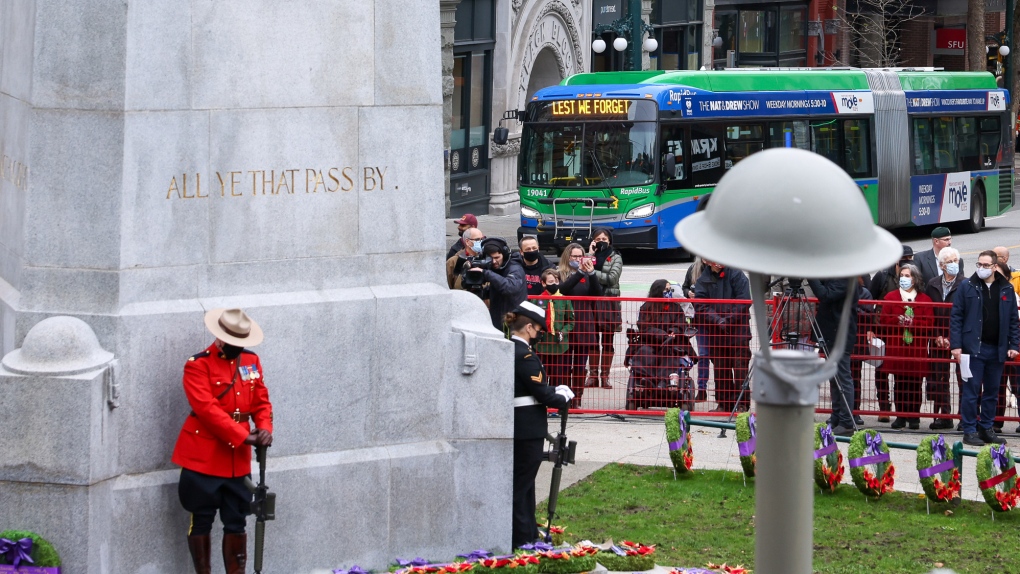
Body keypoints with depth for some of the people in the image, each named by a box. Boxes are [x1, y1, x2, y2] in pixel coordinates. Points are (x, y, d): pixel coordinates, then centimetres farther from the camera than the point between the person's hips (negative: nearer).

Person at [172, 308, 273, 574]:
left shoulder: (251, 360, 9)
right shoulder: (198, 365, -10)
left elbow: (261, 400, 11)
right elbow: (207, 409, -19)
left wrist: (264, 428, -10)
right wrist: (244, 436, -23)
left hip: (238, 458, 5)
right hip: (203, 457, -5)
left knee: (236, 522, 7)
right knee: (202, 521, 5)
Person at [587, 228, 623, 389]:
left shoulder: (615, 258, 6)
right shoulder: (591, 255, 12)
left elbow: (612, 278, -9)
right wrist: (590, 255, -7)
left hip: (608, 302, -2)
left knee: (608, 341, 1)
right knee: (592, 340, 3)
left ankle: (605, 376, 5)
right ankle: (593, 375, 7)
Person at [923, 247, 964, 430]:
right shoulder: (932, 284, 9)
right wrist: (936, 336, 0)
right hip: (938, 339, 4)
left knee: (962, 378, -5)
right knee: (938, 379, 4)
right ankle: (944, 416, 12)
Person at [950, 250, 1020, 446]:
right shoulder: (967, 287, 0)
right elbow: (956, 317, -2)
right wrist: (956, 345, -9)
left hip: (997, 349, 3)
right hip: (973, 348, -3)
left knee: (992, 393, 9)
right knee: (971, 391, -2)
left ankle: (986, 429, 17)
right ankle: (969, 431, 2)